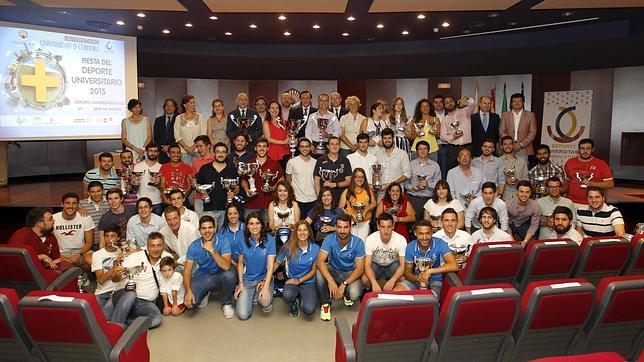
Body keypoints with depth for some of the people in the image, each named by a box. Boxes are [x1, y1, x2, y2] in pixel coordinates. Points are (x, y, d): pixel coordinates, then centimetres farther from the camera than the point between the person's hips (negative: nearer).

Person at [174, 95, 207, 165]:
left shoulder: (200, 117, 6)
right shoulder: (179, 118, 7)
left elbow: (203, 135, -1)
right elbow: (177, 136, 3)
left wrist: (193, 147, -11)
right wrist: (187, 148, -9)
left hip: (197, 150, -1)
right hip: (184, 151, 1)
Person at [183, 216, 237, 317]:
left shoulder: (223, 241, -18)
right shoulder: (194, 246, -11)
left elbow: (226, 267, -31)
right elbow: (187, 271, -9)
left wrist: (212, 251, -40)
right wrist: (188, 291, -24)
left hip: (220, 276, -1)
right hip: (202, 277, 1)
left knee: (230, 273, -36)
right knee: (189, 302, -24)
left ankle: (226, 303, -5)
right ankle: (205, 293, 15)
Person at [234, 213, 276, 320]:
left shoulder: (269, 240, -12)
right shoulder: (243, 241, -6)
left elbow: (270, 265, -14)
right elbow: (240, 264, 5)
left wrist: (266, 287, -22)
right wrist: (240, 283, -3)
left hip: (264, 278, -1)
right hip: (247, 279, 2)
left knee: (265, 302, -31)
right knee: (243, 315, -12)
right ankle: (251, 295, 19)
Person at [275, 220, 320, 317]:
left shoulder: (315, 248, -7)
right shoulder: (289, 247, -8)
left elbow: (313, 270, 0)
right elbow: (277, 263, 2)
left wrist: (299, 281, -10)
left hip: (308, 282, 0)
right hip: (292, 280, 0)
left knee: (309, 309, -25)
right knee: (287, 295, -36)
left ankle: (303, 299, 15)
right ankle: (293, 304, 5)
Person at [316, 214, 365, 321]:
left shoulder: (358, 242, -20)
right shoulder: (329, 239, -19)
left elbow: (360, 268, -20)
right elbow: (320, 261, -27)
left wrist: (344, 284, -32)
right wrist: (330, 281, -42)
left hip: (350, 273, -1)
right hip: (333, 270, 1)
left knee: (354, 294, -30)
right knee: (319, 271, -32)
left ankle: (347, 295, 12)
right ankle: (325, 303, -8)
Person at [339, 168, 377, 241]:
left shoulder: (368, 190, 7)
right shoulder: (347, 192, 1)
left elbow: (374, 203, 13)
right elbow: (340, 208, 1)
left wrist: (366, 210, -5)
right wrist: (351, 215, -11)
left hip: (365, 222, 1)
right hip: (351, 221, -1)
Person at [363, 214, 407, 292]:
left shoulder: (401, 239, -25)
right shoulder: (370, 239, -25)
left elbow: (403, 264, -24)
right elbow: (367, 264, -26)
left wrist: (392, 280, -43)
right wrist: (374, 282, -45)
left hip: (393, 264, 1)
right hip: (376, 264, 0)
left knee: (403, 279, -30)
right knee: (365, 279, -30)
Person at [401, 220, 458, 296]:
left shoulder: (439, 243, -20)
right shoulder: (410, 247, -12)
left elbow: (454, 266, -31)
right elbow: (408, 273, -4)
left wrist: (429, 271, -32)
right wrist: (418, 278, -27)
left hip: (435, 280, -3)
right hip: (417, 279, 3)